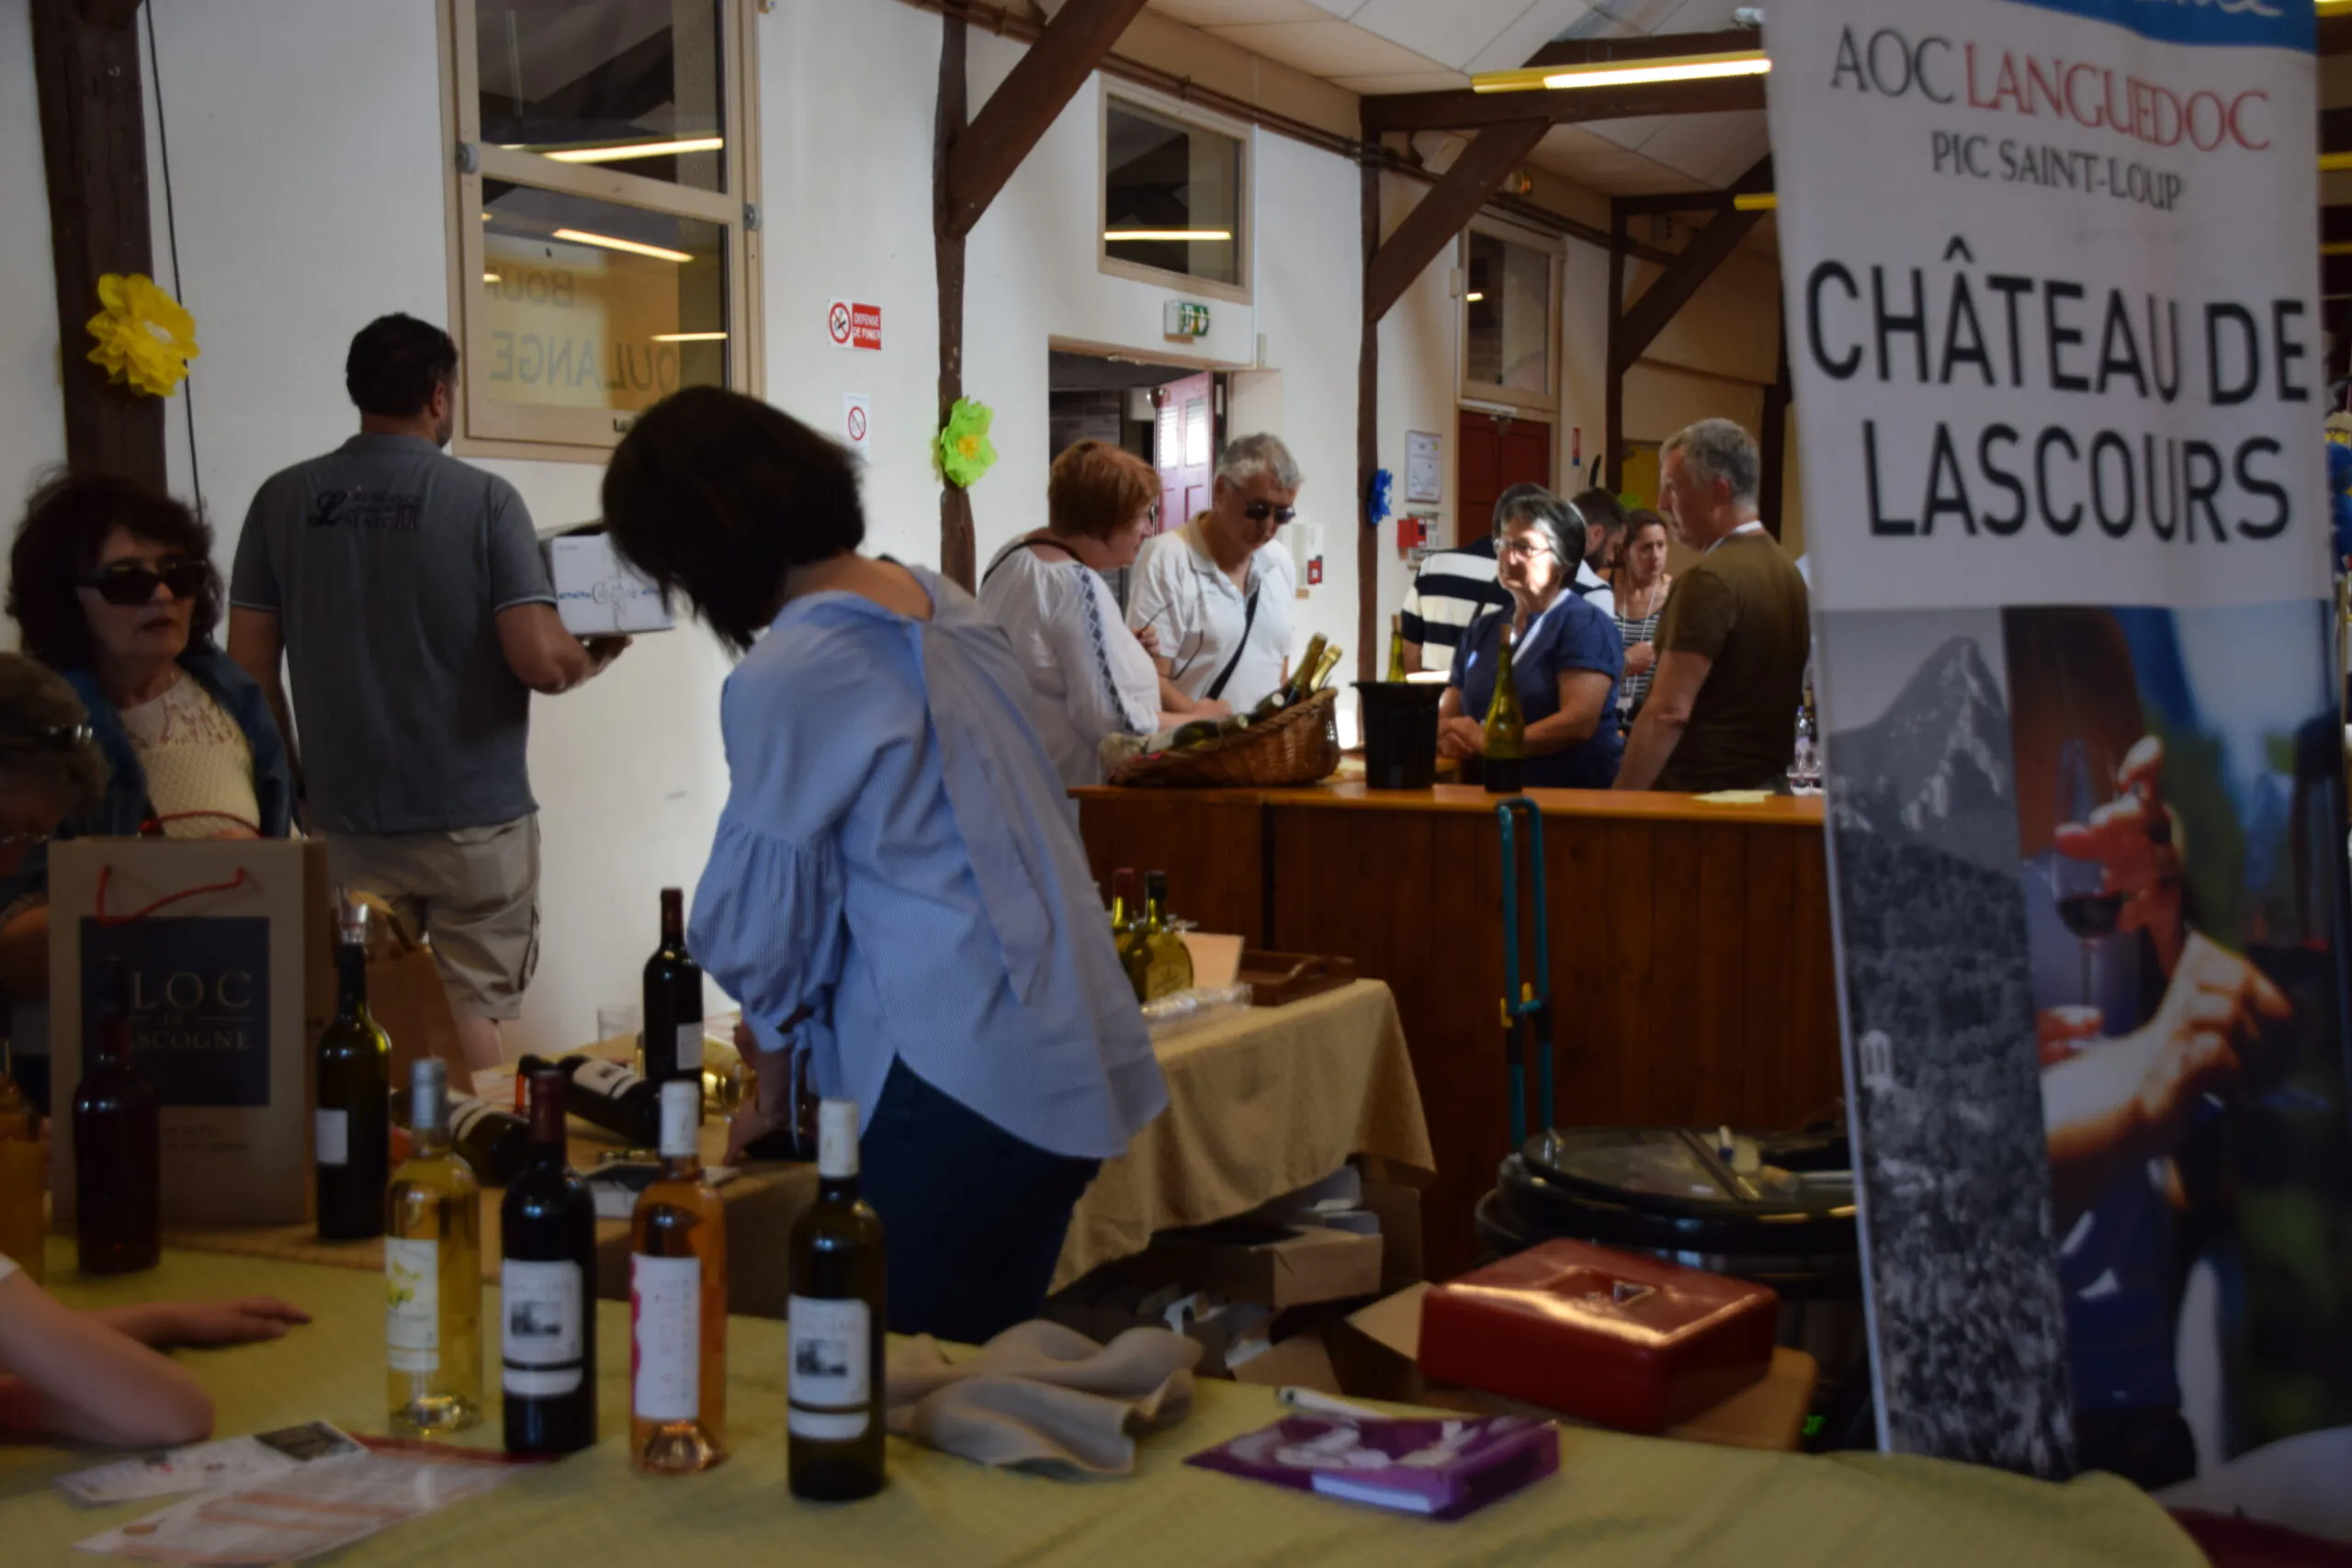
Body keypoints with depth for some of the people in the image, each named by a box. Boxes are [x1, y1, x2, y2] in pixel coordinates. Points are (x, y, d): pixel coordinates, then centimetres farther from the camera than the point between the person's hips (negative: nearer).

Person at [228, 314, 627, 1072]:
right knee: (470, 1019, 5)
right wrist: (595, 659, 5)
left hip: (346, 819, 3)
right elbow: (541, 662, -16)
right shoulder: (483, 499, -10)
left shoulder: (283, 500, 1)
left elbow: (249, 667, 3)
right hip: (474, 816, -3)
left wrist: (293, 782, 14)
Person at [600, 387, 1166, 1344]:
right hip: (1080, 1067, 8)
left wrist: (775, 1083, 15)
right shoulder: (942, 603, 9)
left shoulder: (782, 681, -15)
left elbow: (760, 929, -3)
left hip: (955, 1088, -8)